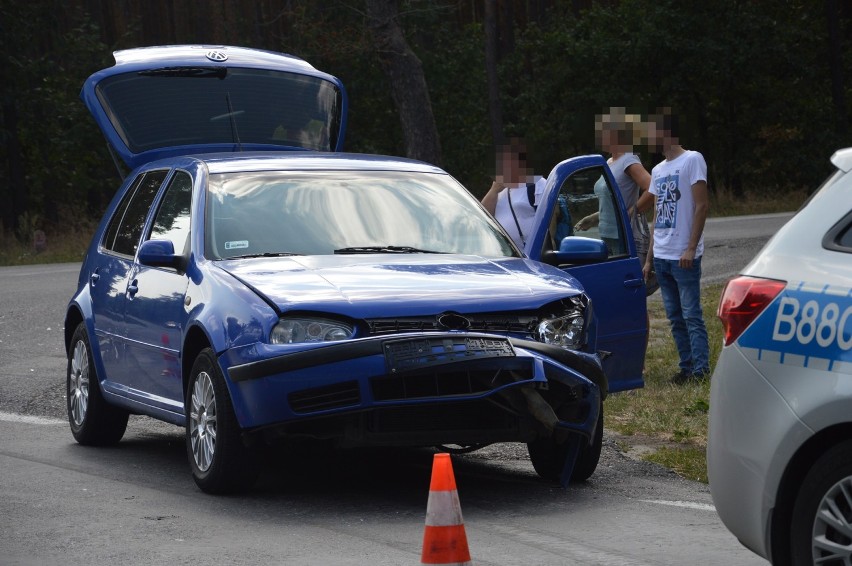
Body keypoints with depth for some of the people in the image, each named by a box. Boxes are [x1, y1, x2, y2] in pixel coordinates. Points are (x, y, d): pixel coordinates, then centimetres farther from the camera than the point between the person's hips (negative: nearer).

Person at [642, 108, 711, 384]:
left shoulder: (692, 160, -6)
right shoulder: (658, 170, 17)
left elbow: (702, 206, -11)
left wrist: (690, 248, -17)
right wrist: (650, 257, 15)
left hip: (683, 257, -8)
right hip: (661, 257, 8)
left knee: (691, 315, -8)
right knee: (675, 317, 8)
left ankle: (701, 368, -6)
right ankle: (686, 366, 12)